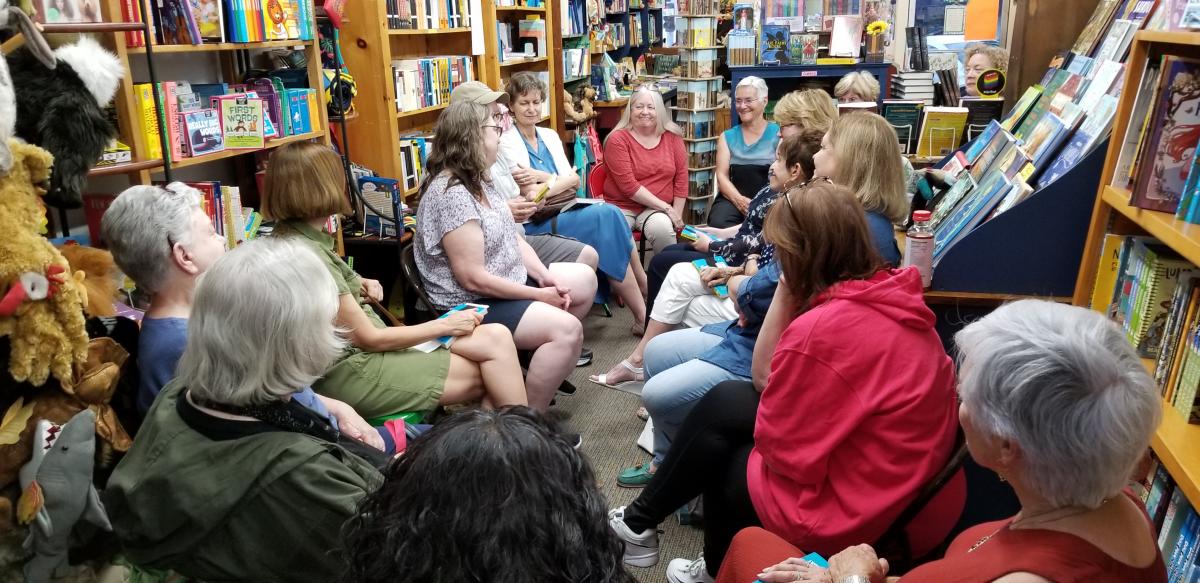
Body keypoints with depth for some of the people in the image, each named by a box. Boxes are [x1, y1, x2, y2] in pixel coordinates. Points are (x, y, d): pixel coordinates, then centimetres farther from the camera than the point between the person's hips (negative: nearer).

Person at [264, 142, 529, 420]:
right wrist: (445, 325, -9)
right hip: (351, 372, -9)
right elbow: (369, 339, -18)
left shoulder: (304, 238, 6)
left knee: (497, 337, -3)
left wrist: (359, 284, 6)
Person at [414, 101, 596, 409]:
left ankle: (548, 368, 24)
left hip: (509, 282, 11)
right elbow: (473, 279, -27)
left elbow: (513, 238, 11)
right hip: (471, 304, -11)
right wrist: (539, 295, -20)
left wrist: (545, 277, -5)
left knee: (584, 279, 16)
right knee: (566, 329, -25)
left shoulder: (478, 180, 8)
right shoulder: (450, 194, -24)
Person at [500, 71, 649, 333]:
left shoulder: (549, 136, 14)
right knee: (607, 215, -22)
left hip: (562, 213, 6)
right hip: (535, 226, -6)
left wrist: (542, 177, -10)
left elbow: (574, 180, 3)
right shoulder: (508, 142, -7)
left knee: (608, 214, -22)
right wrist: (559, 179, -6)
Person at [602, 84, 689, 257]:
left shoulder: (672, 137, 7)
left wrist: (677, 214, -2)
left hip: (656, 210, 2)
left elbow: (681, 178, 9)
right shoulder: (618, 139, -5)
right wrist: (666, 208, -14)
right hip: (622, 207, -2)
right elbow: (628, 185, -13)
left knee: (662, 228, -31)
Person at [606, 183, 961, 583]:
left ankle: (641, 520, 38)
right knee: (724, 403, 12)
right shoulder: (890, 296, 0)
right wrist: (787, 291, -4)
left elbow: (783, 453, -17)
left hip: (849, 512, -8)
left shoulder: (822, 329, -29)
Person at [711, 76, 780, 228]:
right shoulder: (727, 136, 19)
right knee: (718, 224, -32)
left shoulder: (778, 134, 10)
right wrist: (740, 200, -13)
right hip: (732, 200, 2)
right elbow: (722, 175, 8)